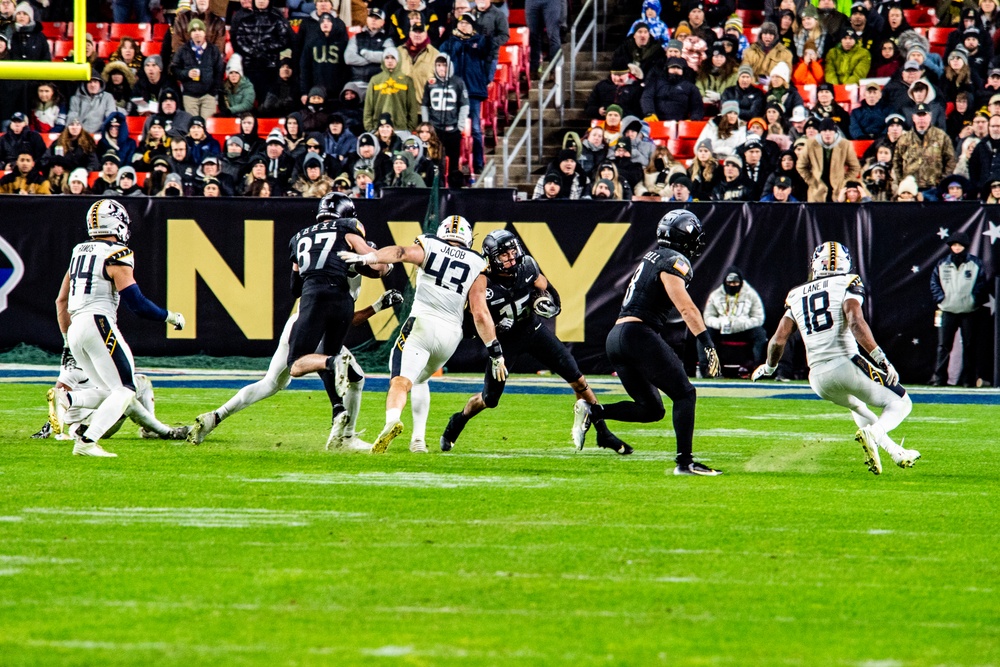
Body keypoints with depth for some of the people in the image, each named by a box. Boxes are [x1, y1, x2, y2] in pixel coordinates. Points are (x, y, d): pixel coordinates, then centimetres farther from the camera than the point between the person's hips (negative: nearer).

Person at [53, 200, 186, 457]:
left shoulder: (80, 252, 18)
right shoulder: (116, 255, -5)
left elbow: (61, 301, 23)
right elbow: (137, 303, -9)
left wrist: (67, 337, 31)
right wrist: (170, 317, 6)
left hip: (76, 328, 8)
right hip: (99, 325, -8)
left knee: (110, 393, 14)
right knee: (124, 391, -4)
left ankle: (69, 399, -13)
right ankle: (86, 442, -18)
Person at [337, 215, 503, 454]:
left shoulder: (429, 248, 9)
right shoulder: (476, 266, 12)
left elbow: (402, 253, -13)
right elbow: (480, 313, 5)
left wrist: (367, 257, -23)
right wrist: (495, 351, 8)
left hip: (422, 324, -3)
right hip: (451, 333, 3)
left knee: (401, 381, -16)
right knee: (420, 380, 27)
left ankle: (392, 421, -46)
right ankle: (418, 439, 18)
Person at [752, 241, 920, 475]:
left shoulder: (797, 297, 14)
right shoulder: (846, 285, 0)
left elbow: (778, 340, 9)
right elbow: (856, 323, -18)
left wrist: (769, 368, 29)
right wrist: (881, 360, -19)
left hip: (819, 376, 5)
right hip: (846, 365, -5)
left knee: (857, 406, 35)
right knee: (900, 403, 7)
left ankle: (896, 452, 21)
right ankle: (872, 433, -22)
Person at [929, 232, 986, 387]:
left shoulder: (975, 264, 0)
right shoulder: (942, 264, 6)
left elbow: (981, 284, 0)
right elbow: (934, 283, 8)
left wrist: (975, 300, -8)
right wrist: (940, 298, -3)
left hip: (969, 311, -1)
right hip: (948, 311, 1)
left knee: (969, 345, 3)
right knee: (943, 345, -3)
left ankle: (968, 378, 9)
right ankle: (938, 377, -2)